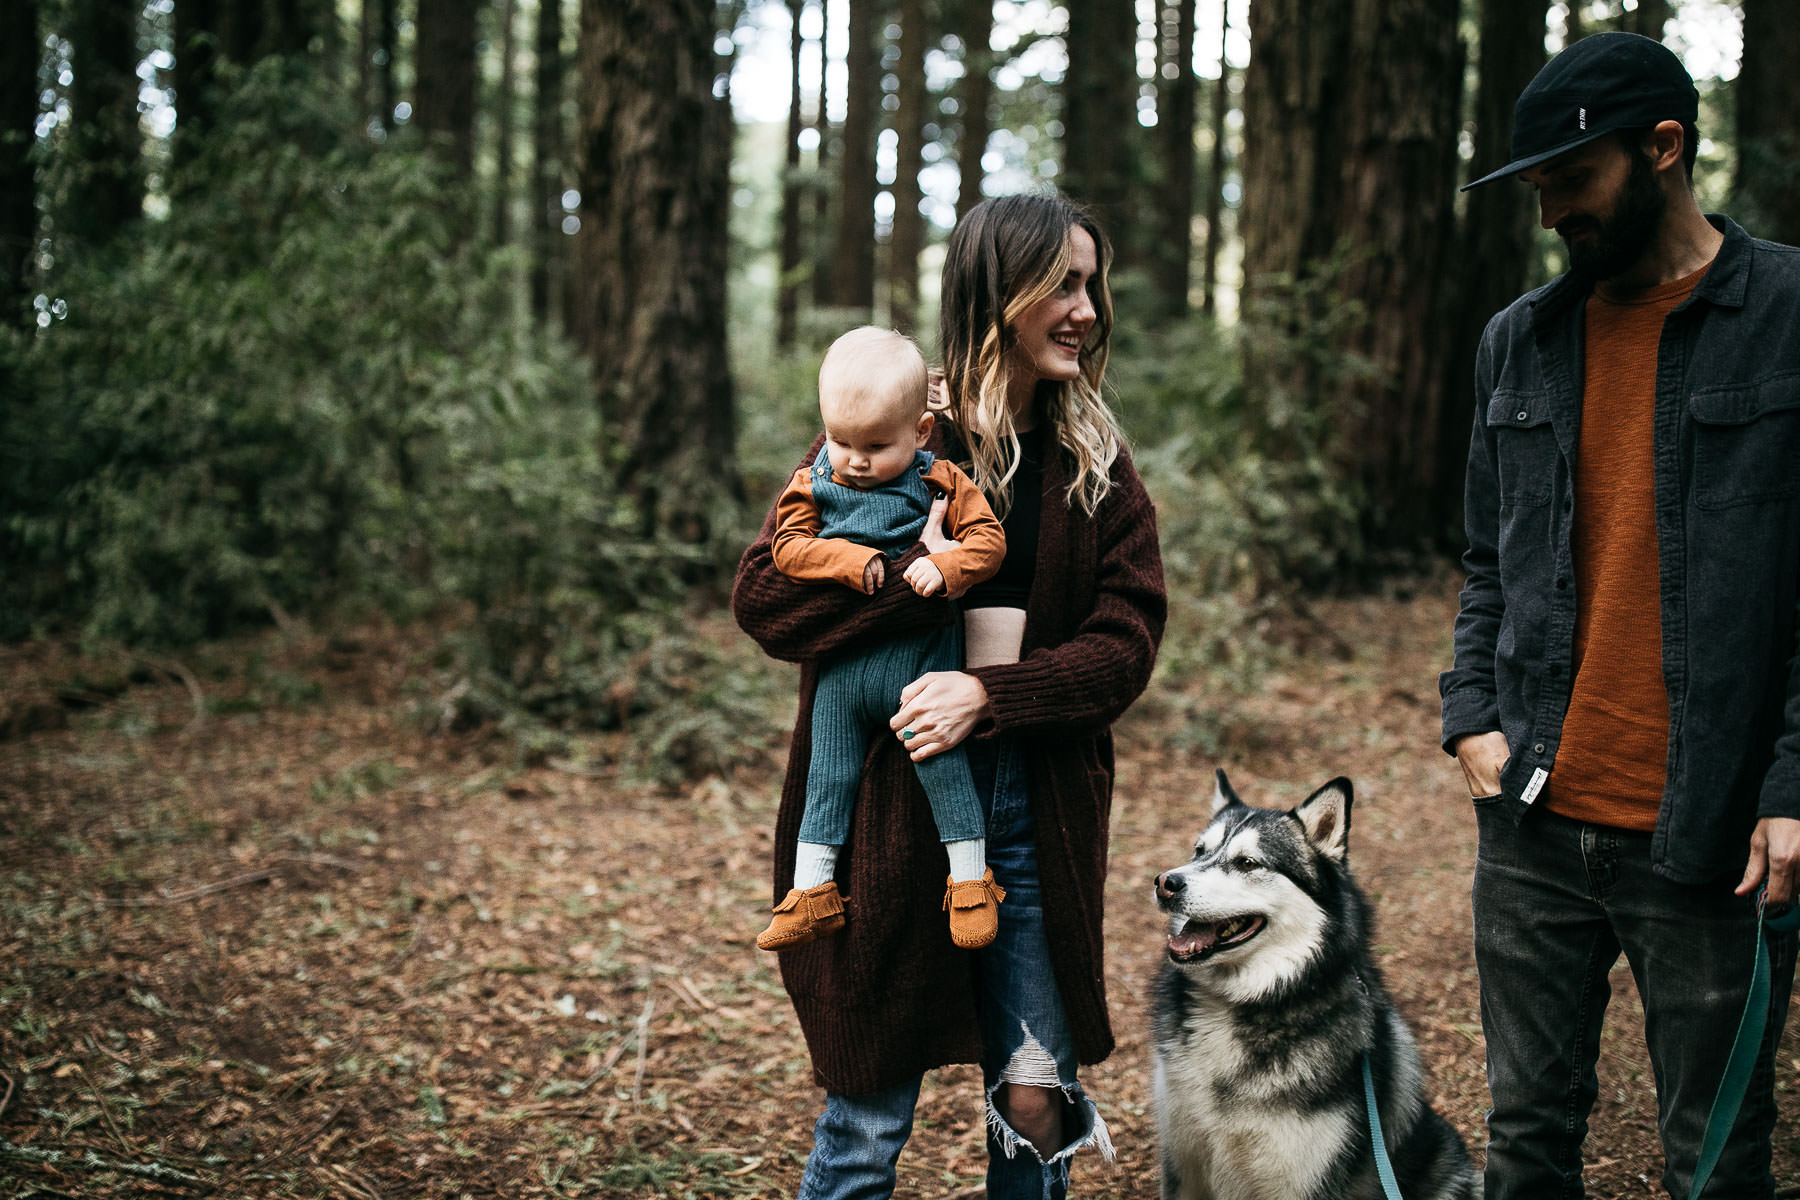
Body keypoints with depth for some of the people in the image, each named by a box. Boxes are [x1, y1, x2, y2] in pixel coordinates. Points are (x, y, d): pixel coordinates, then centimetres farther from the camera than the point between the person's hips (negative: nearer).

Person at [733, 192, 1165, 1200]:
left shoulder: (1098, 463, 7)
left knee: (1038, 1109, 5)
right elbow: (764, 596, -6)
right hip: (889, 807, -2)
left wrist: (991, 695, -17)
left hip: (1038, 811, 3)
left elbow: (1124, 643, -1)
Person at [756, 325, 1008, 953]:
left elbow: (988, 539, -8)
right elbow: (789, 547, -7)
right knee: (827, 777, 8)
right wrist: (852, 560, -21)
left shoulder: (939, 483, -5)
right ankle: (811, 891, 17)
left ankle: (970, 880, 12)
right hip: (841, 666, 3)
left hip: (920, 658, -3)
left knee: (942, 764, -2)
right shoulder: (813, 485, 2)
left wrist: (943, 569, -26)